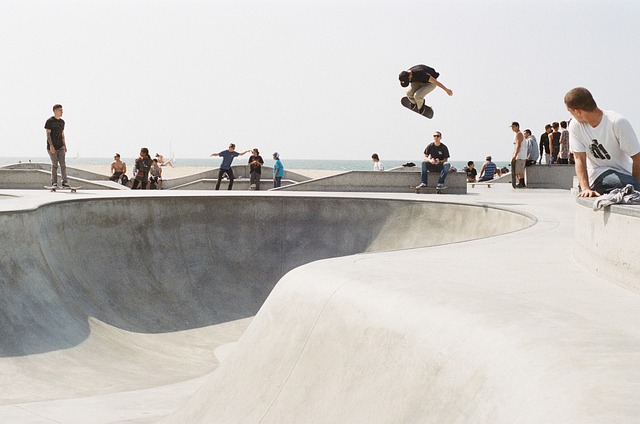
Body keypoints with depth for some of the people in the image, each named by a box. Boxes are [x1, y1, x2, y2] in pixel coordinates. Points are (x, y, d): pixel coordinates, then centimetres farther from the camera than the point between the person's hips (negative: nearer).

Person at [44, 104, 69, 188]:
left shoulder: (62, 122, 13)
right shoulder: (49, 121, -6)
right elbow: (48, 134, -10)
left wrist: (65, 145, 10)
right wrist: (51, 145, -18)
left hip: (60, 147, 5)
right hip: (52, 147, -5)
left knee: (63, 164, -3)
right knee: (54, 165, -2)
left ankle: (64, 182, -2)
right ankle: (54, 182, 6)